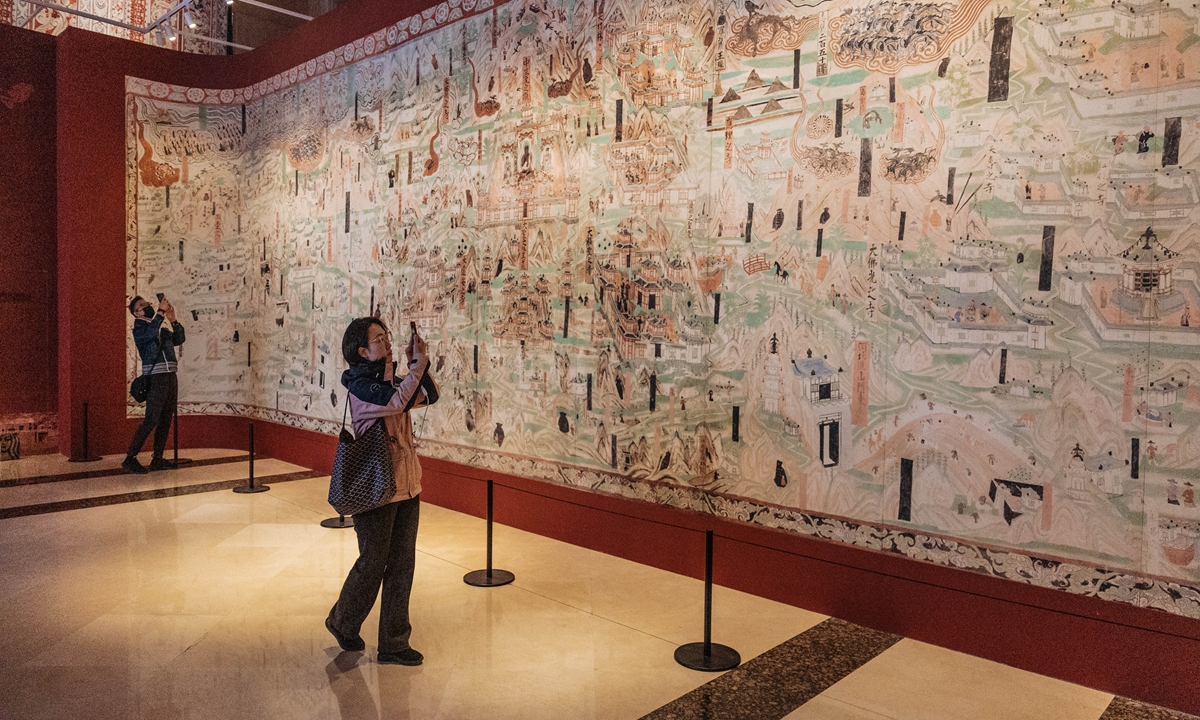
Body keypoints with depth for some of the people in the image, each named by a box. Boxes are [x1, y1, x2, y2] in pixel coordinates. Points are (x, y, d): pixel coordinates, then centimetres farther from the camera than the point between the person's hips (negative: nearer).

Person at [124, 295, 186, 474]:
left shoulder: (163, 326, 19)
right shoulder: (139, 327, 0)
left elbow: (179, 339, 10)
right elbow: (150, 333, -22)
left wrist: (172, 320, 0)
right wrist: (161, 312, -22)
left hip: (170, 377, 7)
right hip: (155, 378, -7)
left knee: (166, 420, 8)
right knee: (151, 420, -13)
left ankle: (157, 459, 15)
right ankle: (130, 458, -8)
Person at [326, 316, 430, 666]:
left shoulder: (389, 379, 10)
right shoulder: (360, 384, -14)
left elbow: (426, 396, 13)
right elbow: (396, 402, -30)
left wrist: (418, 362, 2)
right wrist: (418, 365, -21)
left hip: (407, 488, 7)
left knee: (401, 566, 10)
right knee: (373, 563, 7)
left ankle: (394, 644, 20)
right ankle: (342, 622, 34)